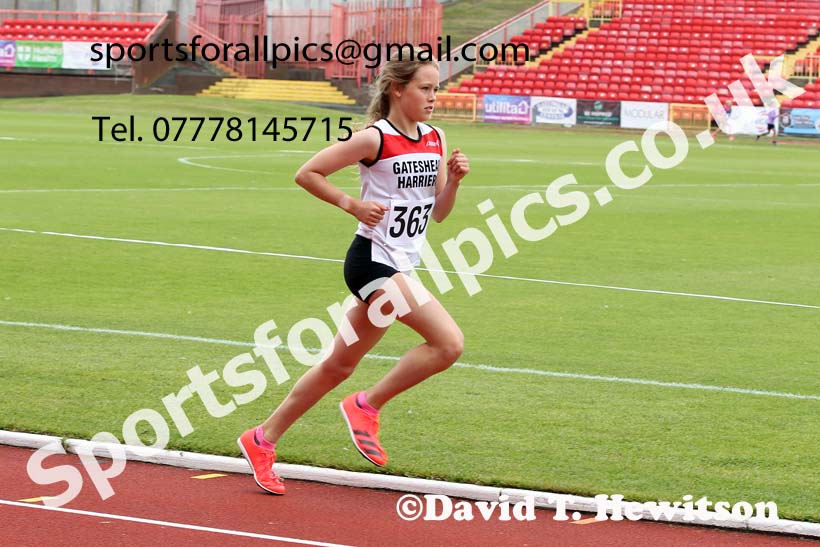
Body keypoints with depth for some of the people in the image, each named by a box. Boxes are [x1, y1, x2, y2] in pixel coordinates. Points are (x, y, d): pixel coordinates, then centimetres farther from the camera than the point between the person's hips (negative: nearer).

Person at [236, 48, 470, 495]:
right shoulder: (375, 139, -11)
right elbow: (307, 174, -6)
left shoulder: (435, 139, 10)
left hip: (400, 268, 8)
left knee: (339, 365, 13)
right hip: (372, 260, -8)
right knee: (449, 342, -20)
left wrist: (453, 180, -3)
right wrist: (352, 205, -13)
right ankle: (367, 406, -5)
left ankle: (263, 440, 23)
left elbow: (438, 212, 14)